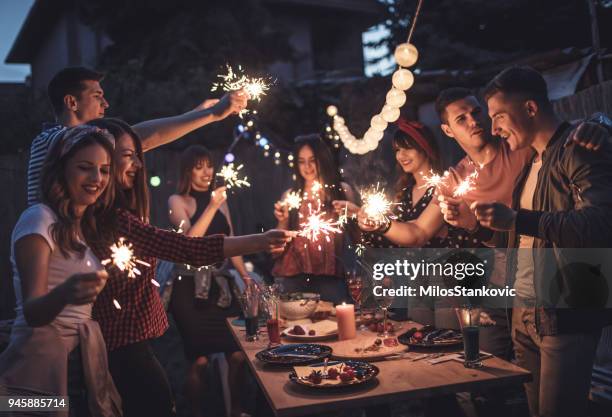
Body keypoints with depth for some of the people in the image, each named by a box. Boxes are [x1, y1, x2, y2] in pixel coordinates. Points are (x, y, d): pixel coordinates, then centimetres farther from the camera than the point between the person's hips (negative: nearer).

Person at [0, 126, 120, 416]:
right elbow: (31, 311, -23)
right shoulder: (39, 218, -12)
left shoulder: (85, 228, 12)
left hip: (82, 368, 8)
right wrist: (64, 294, -39)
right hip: (42, 367, -8)